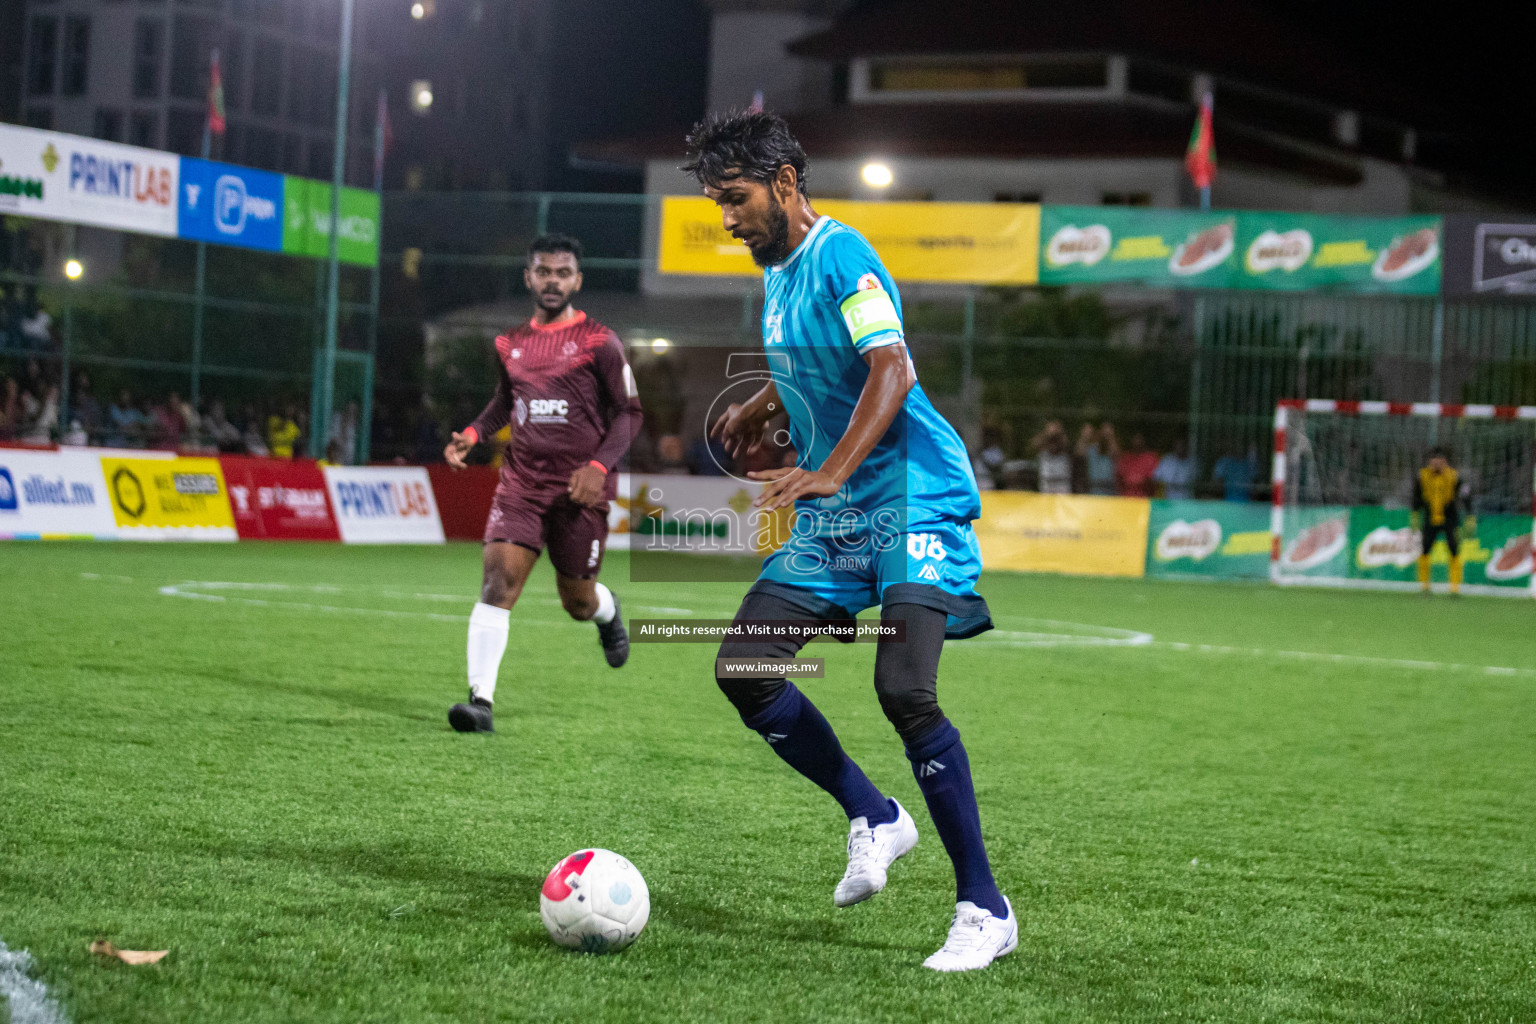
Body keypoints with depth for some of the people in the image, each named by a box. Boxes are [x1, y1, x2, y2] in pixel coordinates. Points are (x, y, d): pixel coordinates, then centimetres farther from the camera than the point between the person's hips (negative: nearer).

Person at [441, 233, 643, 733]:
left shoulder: (599, 343, -4)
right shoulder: (510, 344, 9)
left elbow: (629, 412, -1)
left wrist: (600, 465, -15)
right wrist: (472, 433, 7)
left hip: (579, 489, -3)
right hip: (521, 482, 3)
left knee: (578, 602, 9)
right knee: (498, 580, -16)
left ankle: (608, 611, 48)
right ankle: (482, 701, -20)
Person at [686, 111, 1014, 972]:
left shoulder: (843, 258, -14)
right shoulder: (776, 270, 14)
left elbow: (891, 371, -28)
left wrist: (829, 473, -37)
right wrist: (762, 408, 17)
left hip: (913, 502, -9)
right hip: (830, 516, 9)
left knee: (905, 690, -22)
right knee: (743, 670, -1)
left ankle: (986, 910, -10)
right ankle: (876, 819, 16)